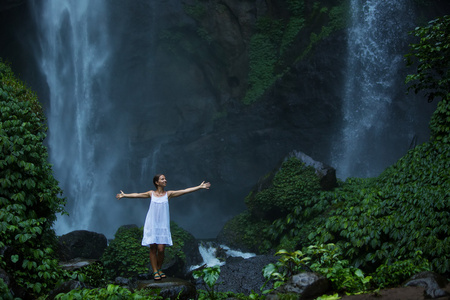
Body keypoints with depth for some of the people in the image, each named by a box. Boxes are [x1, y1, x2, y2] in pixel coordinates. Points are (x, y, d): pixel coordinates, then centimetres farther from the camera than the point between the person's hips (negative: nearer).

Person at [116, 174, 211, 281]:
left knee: (161, 249, -5)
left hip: (163, 226, 0)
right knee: (153, 248, -1)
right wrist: (124, 195, 13)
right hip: (151, 225, 0)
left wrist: (200, 187, -3)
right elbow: (137, 195, 12)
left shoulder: (168, 194, 4)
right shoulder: (151, 194, 5)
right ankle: (155, 271, 8)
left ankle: (159, 269, 17)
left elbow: (185, 191, 1)